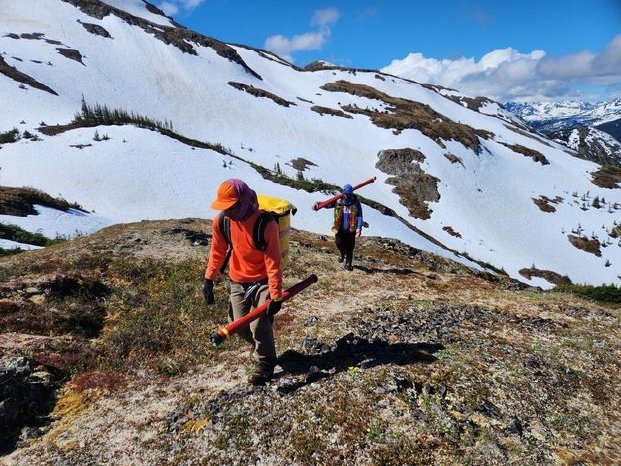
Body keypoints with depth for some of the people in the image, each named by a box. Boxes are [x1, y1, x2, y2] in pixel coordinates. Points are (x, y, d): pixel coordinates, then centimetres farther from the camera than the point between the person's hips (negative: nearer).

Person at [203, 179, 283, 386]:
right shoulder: (221, 221, -12)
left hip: (262, 281, -5)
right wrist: (209, 280, 4)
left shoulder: (265, 224, -27)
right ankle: (258, 346, 41)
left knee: (259, 325, -11)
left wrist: (276, 296, -22)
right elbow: (217, 252, 3)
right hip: (238, 281, 5)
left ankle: (264, 365, 15)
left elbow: (273, 262, -24)